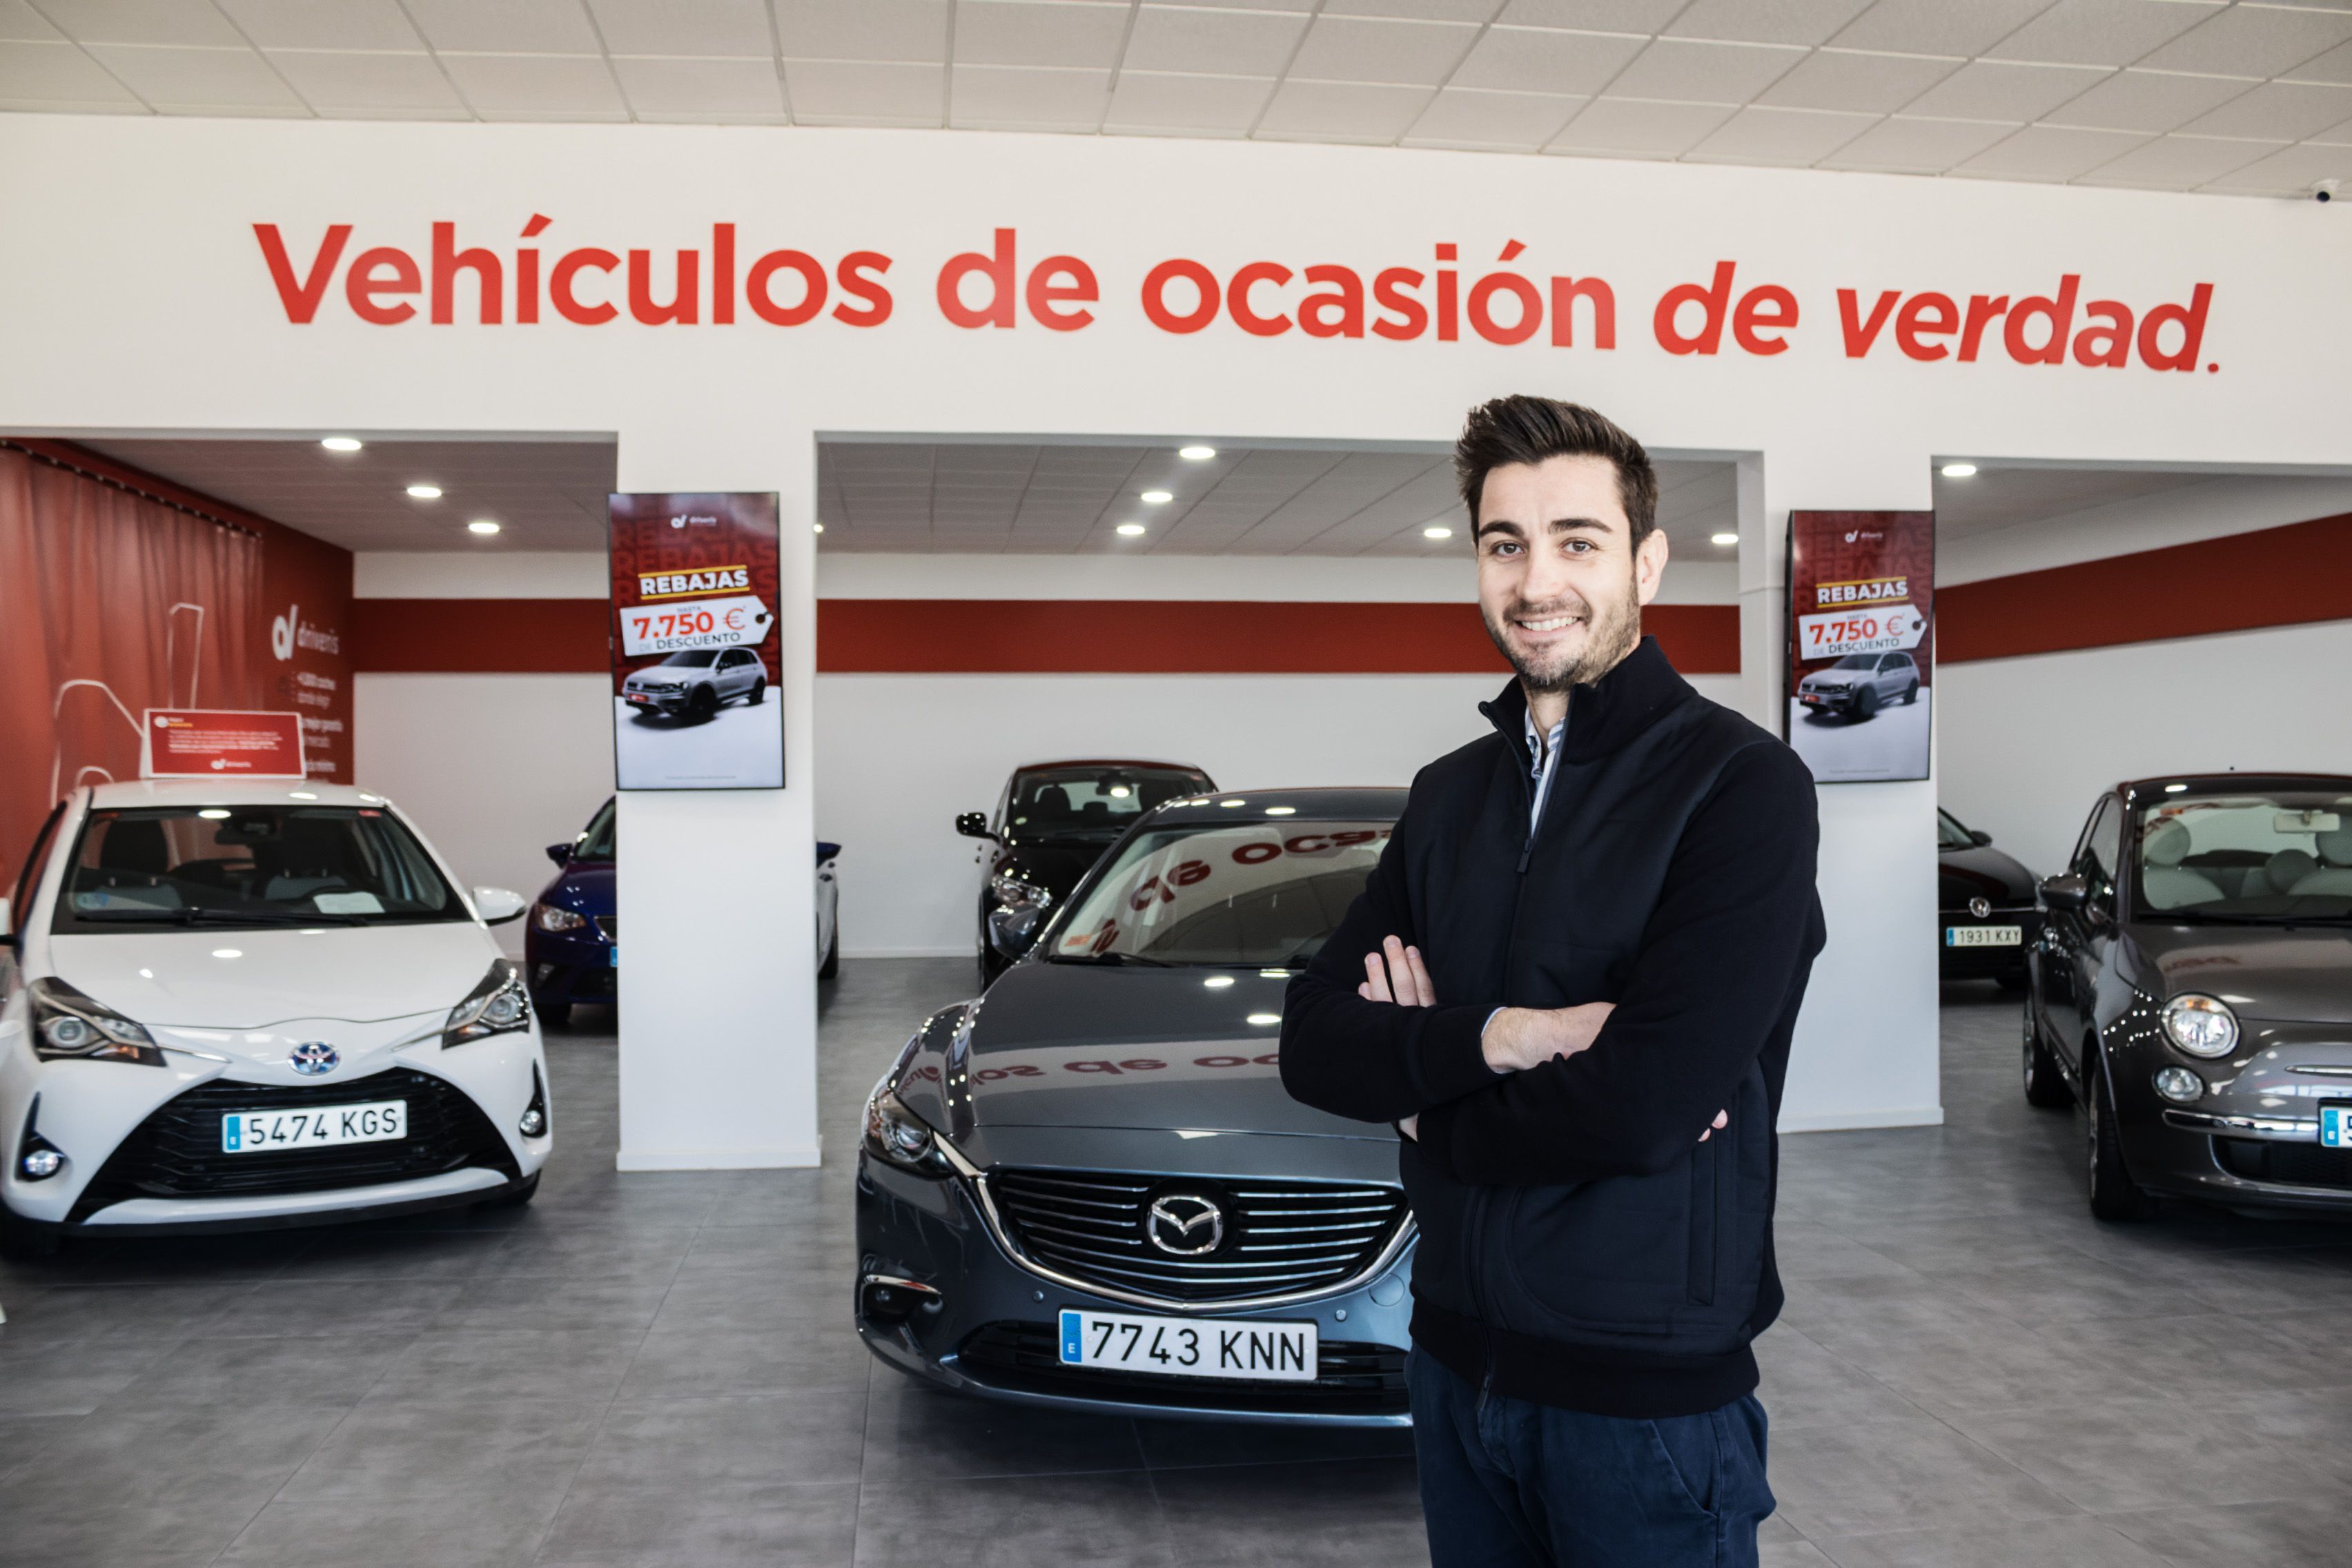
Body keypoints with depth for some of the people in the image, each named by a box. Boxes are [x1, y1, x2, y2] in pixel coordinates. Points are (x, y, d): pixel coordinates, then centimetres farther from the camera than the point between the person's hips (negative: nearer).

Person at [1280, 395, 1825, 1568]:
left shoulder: (1742, 784, -15)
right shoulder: (1449, 793, 6)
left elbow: (1642, 1105, -25)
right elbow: (1312, 1045, -2)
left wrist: (1422, 1090, -9)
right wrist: (1493, 1038, -20)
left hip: (1645, 1388, -5)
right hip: (1457, 1362, 5)